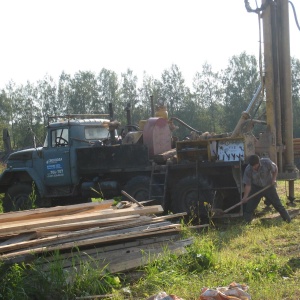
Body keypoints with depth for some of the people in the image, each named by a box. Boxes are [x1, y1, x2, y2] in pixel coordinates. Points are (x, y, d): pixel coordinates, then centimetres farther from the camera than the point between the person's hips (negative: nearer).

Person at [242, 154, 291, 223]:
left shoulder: (267, 162, -24)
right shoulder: (248, 170, -23)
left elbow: (275, 169, -3)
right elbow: (248, 185, -19)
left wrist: (274, 179, -16)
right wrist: (245, 196, -29)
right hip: (256, 188, 0)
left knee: (277, 204, 5)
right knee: (250, 205, -5)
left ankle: (288, 219, 20)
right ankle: (246, 222, 7)